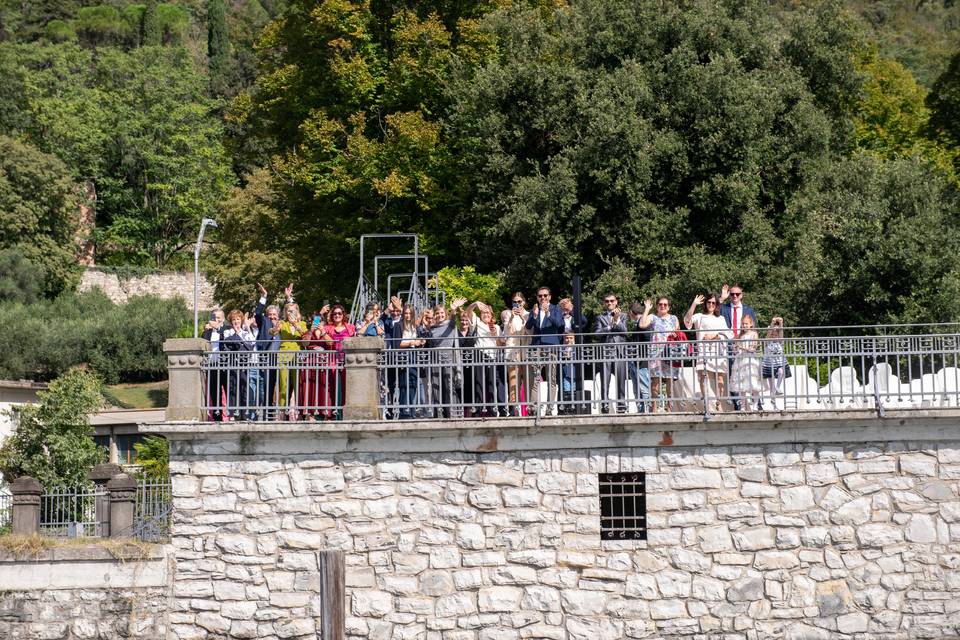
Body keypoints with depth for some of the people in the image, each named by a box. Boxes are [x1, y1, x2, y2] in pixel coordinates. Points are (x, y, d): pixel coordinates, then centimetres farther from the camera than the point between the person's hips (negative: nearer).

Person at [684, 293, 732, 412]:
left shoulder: (721, 319, 24)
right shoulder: (699, 316, 15)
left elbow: (727, 335, 14)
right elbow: (687, 320, -4)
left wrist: (714, 335, -3)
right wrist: (694, 304, -9)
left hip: (718, 350, 2)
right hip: (703, 350, -2)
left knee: (720, 379, -4)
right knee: (703, 375, -15)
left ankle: (718, 404, 5)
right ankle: (706, 404, -14)